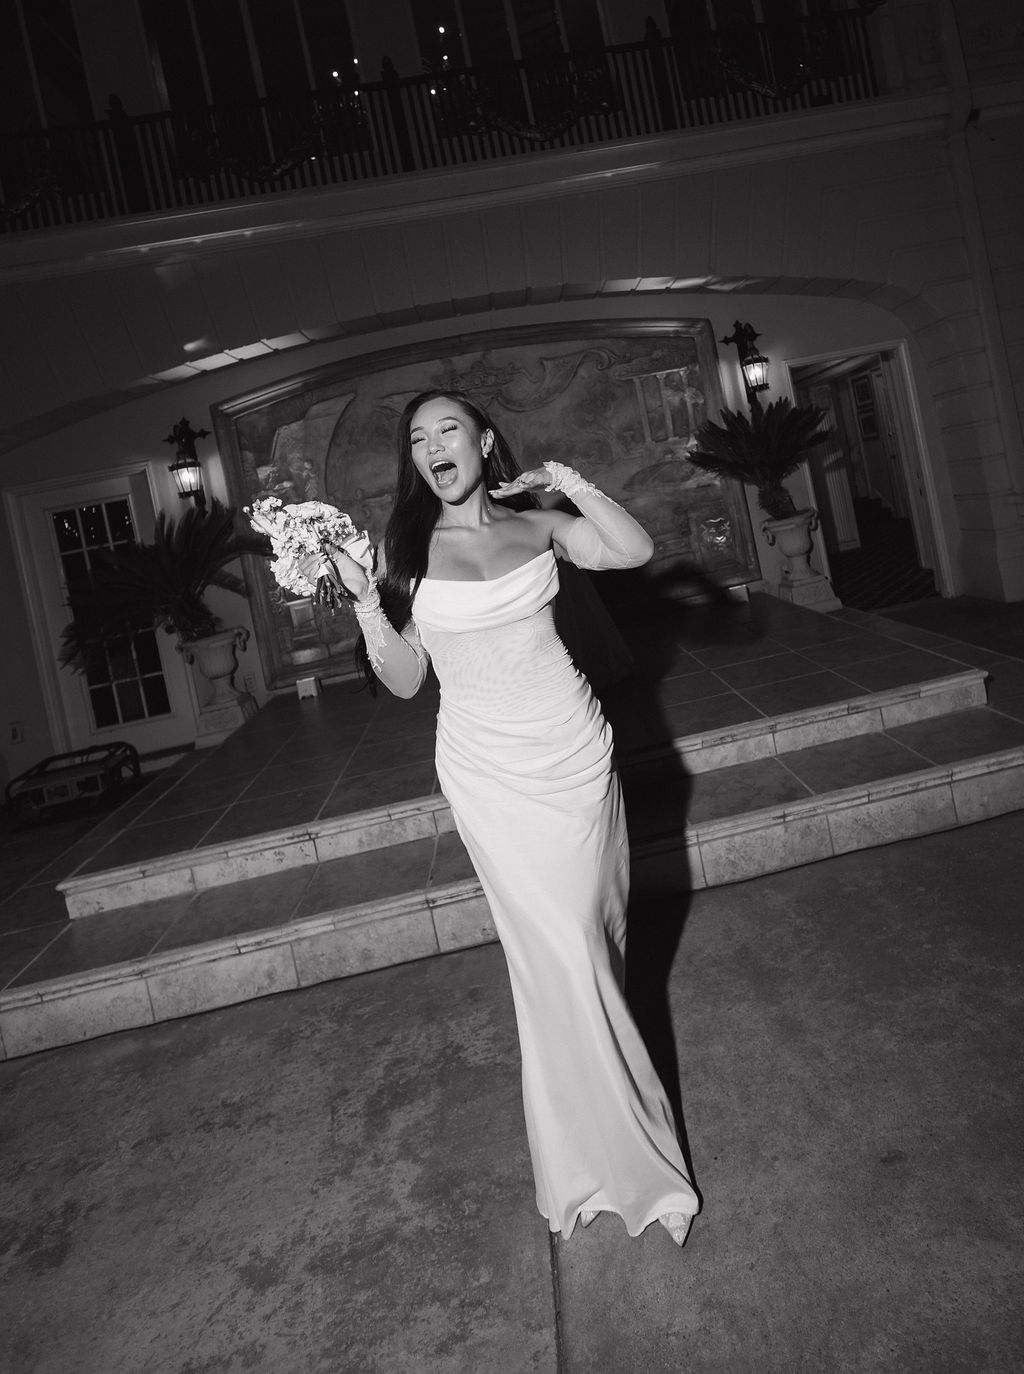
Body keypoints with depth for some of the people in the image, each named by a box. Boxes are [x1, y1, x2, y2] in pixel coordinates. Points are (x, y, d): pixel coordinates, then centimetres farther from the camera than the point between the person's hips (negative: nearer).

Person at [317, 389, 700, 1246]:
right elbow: (405, 680, 0)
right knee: (558, 957, 0)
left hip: (574, 753, 2)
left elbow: (636, 550, -8)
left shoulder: (536, 526, 3)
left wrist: (569, 484, -12)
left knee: (593, 937, 9)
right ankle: (619, 1162, 19)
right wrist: (366, 604, -13)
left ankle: (596, 1150, 32)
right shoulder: (406, 550, 0)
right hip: (488, 771, -2)